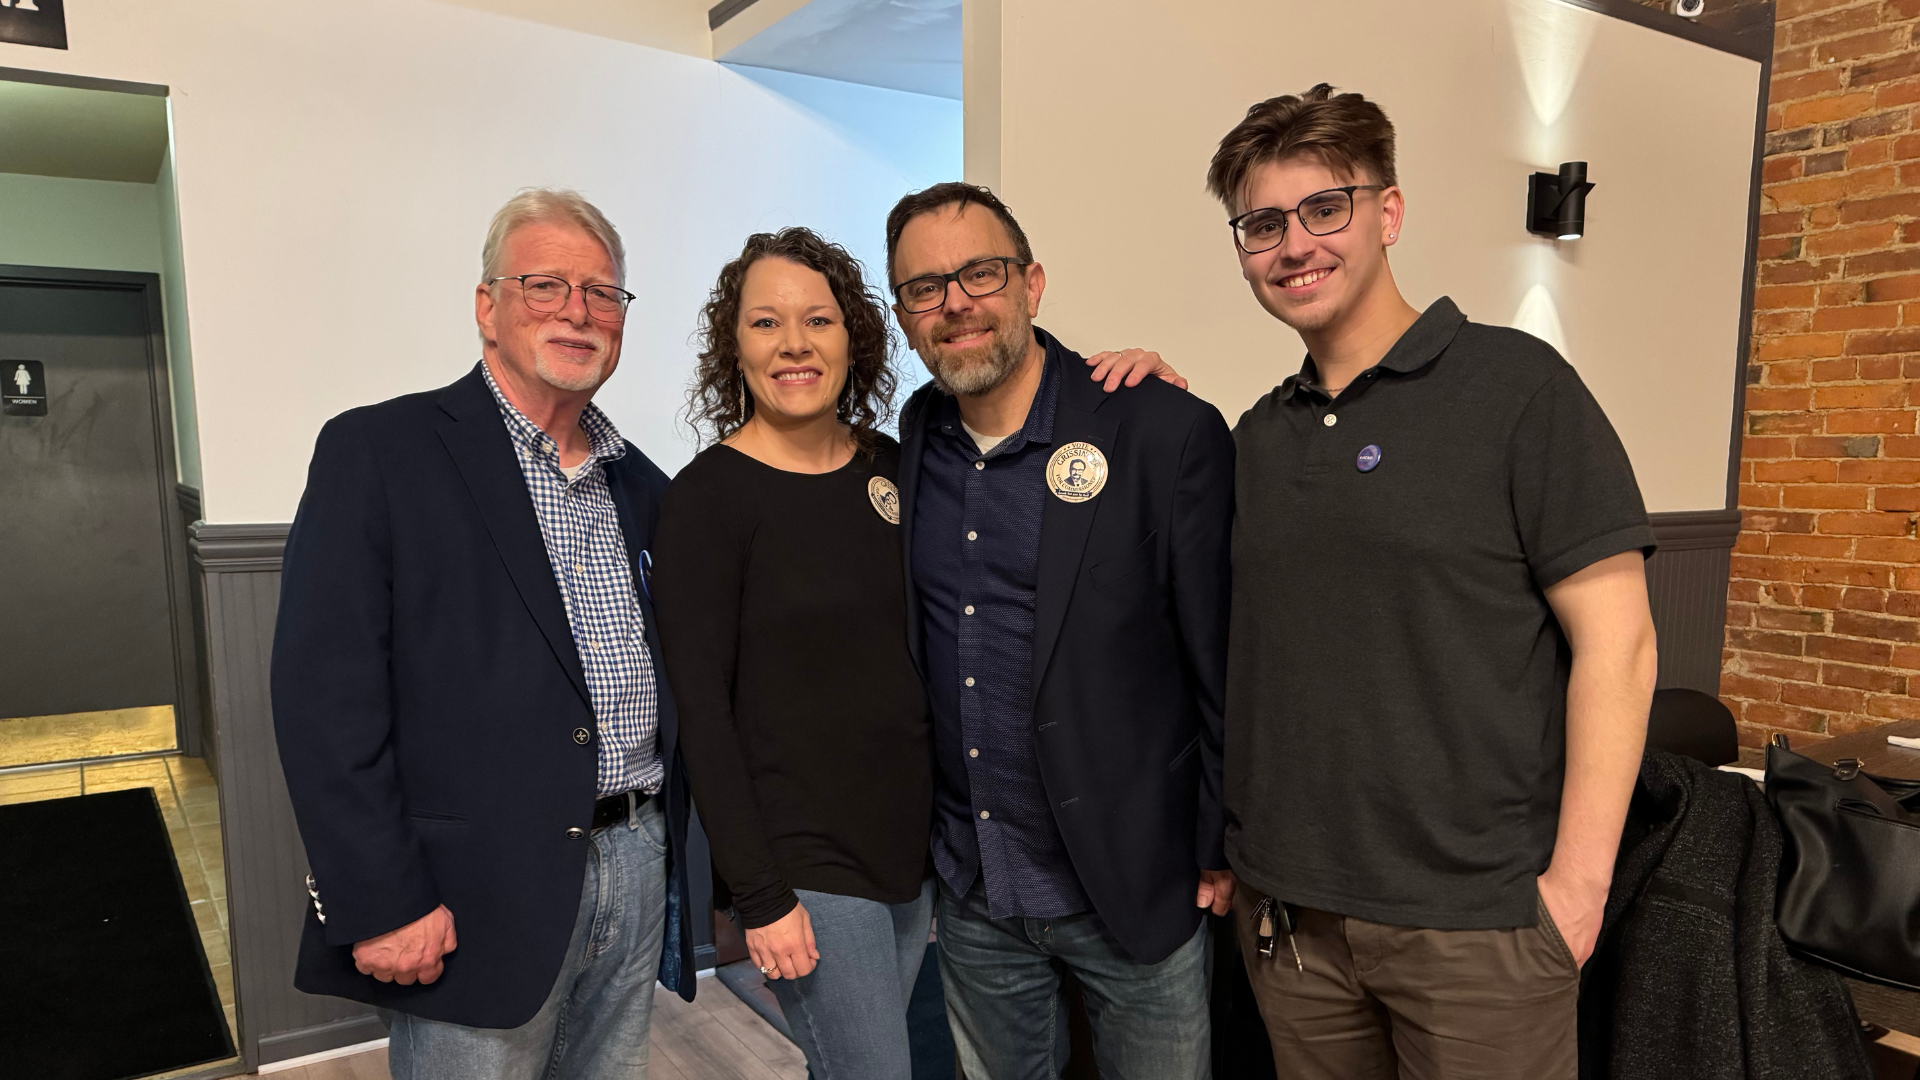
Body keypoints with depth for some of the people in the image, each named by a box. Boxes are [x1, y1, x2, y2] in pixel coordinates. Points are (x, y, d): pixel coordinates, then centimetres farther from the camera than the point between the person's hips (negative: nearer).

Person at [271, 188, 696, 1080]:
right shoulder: (375, 453, -6)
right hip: (476, 900, -5)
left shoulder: (641, 487, 11)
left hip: (639, 872, 5)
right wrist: (380, 904, -14)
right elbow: (325, 695, -11)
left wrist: (668, 850, 10)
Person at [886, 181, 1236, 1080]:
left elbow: (1225, 660, -11)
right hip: (970, 893, 5)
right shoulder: (914, 437, 2)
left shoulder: (1169, 433, -15)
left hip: (1136, 887, -4)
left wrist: (1224, 851, -6)